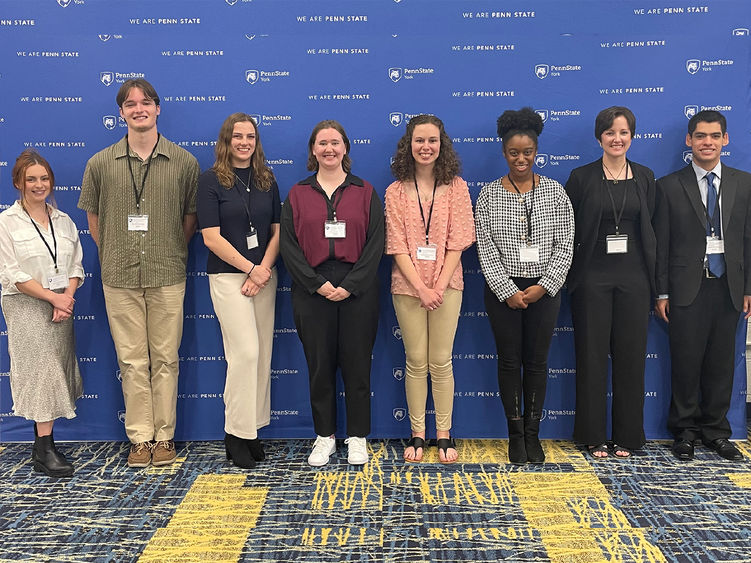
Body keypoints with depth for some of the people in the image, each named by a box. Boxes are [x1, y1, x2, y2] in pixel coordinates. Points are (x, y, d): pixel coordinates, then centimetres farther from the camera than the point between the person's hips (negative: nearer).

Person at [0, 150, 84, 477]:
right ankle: (45, 451, -6)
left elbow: (75, 266, 8)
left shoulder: (63, 221, 11)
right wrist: (53, 297, -14)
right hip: (26, 307, -5)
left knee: (54, 373, 7)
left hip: (61, 307, 5)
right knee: (41, 371, -9)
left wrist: (67, 299, -9)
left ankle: (43, 444, 17)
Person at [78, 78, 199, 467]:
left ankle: (164, 436, 16)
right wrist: (115, 257, 11)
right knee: (132, 361, 6)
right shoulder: (100, 164, 4)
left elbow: (191, 216, 11)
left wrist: (172, 253, 9)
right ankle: (140, 438, 17)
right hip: (119, 278, 1)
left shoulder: (184, 162, 3)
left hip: (168, 277, -1)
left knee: (165, 359, 5)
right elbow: (94, 218, 13)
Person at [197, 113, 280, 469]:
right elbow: (211, 237, -9)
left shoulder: (267, 180, 11)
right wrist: (251, 268, -10)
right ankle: (236, 434, 1)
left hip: (264, 276, 5)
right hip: (228, 276, -5)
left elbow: (277, 231, 9)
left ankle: (252, 429, 15)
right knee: (246, 352, -12)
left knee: (262, 354, 4)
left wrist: (264, 271, -5)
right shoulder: (211, 180, -3)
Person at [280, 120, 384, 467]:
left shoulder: (365, 193, 6)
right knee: (319, 364, 6)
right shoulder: (297, 195, 8)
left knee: (356, 363, 3)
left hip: (357, 292, 0)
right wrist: (317, 284, -11)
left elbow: (375, 244, -1)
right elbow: (289, 246, 0)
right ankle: (325, 437, 20)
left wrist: (350, 286, -11)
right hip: (311, 292, 1)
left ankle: (357, 438, 17)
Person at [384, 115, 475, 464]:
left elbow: (457, 242, -3)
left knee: (441, 362, 2)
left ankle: (444, 436, 14)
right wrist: (421, 288, -12)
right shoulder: (396, 192, 3)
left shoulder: (456, 187, 3)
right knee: (416, 362, 5)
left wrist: (439, 285, -12)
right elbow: (397, 246, -3)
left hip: (446, 284, 0)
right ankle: (417, 435, 15)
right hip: (408, 285, 1)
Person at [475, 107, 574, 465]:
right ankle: (516, 434, 18)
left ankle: (533, 434, 18)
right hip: (503, 290, 0)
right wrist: (508, 291, -10)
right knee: (509, 360, 5)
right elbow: (485, 248, -4)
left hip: (544, 289, 1)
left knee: (537, 360, 6)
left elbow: (564, 245, 0)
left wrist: (544, 286, -10)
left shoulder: (554, 191, 2)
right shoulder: (489, 194, 0)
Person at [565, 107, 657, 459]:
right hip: (593, 277, -2)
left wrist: (652, 276, 3)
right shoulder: (581, 177, 0)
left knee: (631, 356, 6)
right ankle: (594, 436, 14)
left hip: (633, 277, 3)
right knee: (592, 356, 3)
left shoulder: (645, 177, 8)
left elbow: (650, 228, 10)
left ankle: (626, 436, 18)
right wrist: (570, 275, -4)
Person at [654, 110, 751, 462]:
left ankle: (716, 431, 22)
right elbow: (661, 244, 0)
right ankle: (685, 432, 16)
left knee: (721, 363, 9)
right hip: (688, 287, -2)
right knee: (686, 362, 2)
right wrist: (661, 293, -4)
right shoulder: (670, 186, 1)